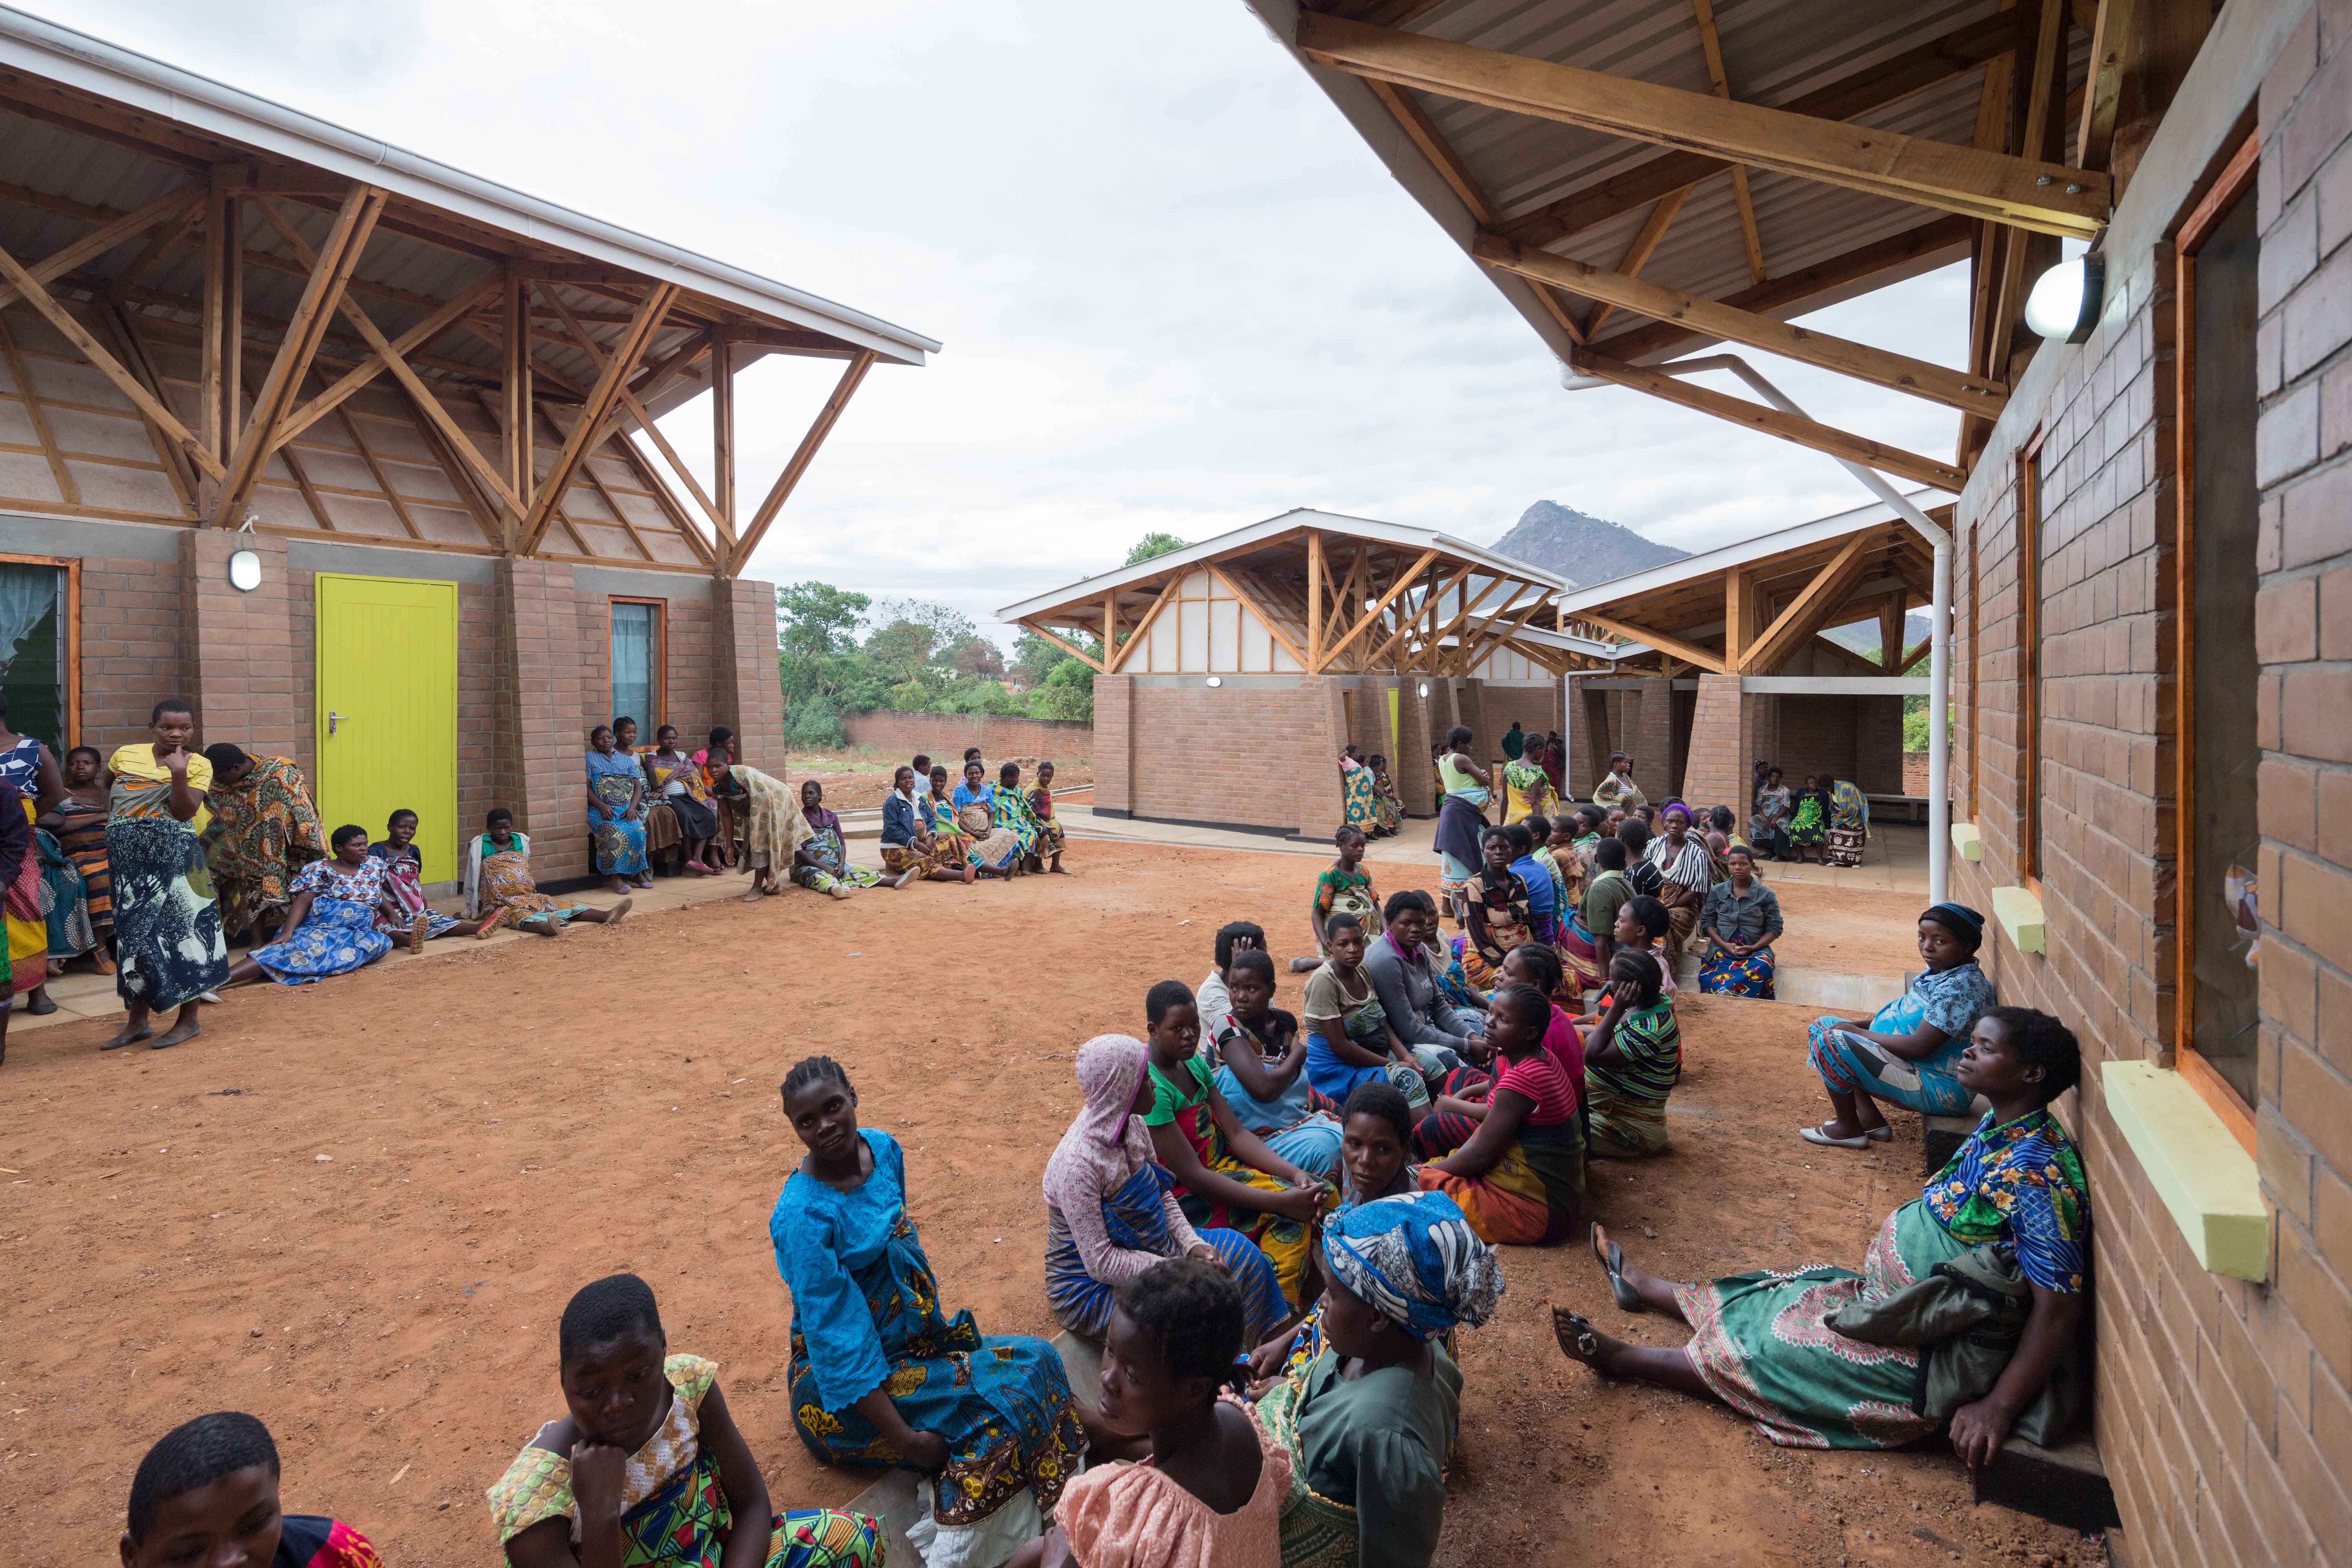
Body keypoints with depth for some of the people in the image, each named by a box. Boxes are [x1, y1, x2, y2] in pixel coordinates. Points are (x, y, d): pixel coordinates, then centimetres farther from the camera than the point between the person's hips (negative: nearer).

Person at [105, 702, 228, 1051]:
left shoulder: (198, 764, -5)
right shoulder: (126, 755, 5)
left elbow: (183, 812, -16)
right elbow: (109, 784, 28)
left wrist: (179, 774, -26)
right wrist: (115, 816, 17)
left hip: (174, 857, -4)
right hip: (130, 858, 4)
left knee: (180, 928, -1)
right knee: (135, 932, 10)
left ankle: (189, 1019, 9)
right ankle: (137, 1021, 19)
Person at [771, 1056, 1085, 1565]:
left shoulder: (884, 1149, -4)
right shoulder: (802, 1217, -25)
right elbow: (837, 1342, -24)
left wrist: (933, 1324, 8)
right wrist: (907, 1440, -24)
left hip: (912, 1339, 7)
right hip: (844, 1389, -7)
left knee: (1037, 1360, -8)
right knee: (1006, 1393, -19)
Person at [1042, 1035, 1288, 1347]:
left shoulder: (1132, 1126, -5)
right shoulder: (1077, 1164, -30)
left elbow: (1163, 1195, 6)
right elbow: (1100, 1263, -28)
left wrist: (1193, 1245, -10)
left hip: (1145, 1249, 8)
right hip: (1089, 1289, -8)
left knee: (1236, 1249, -1)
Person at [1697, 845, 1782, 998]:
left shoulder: (1767, 895, 5)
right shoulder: (1717, 891, 10)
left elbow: (1774, 928, 4)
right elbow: (1707, 921, 8)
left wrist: (1753, 948, -12)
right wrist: (1725, 945, -9)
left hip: (1755, 950, 0)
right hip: (1722, 947, 0)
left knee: (1761, 967, -39)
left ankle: (1724, 992, -44)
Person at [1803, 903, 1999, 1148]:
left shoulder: (1961, 987, -24)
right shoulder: (1941, 971, 8)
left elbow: (1919, 1047, -28)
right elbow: (1909, 1014, 21)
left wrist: (1859, 1033, -16)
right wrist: (1858, 1026, 7)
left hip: (1938, 1091, -11)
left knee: (1831, 1043, -24)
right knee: (1826, 1025, 13)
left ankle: (1848, 1128, -4)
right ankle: (1870, 1119, 9)